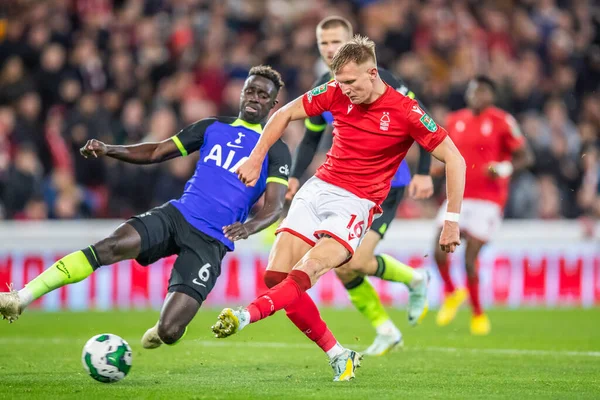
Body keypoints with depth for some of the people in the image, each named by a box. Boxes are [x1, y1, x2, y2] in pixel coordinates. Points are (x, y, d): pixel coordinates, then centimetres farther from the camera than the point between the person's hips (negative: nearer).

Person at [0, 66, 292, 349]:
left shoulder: (275, 150, 4)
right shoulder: (213, 128, 15)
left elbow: (274, 206, -6)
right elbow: (156, 152, 13)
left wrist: (247, 227, -29)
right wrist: (108, 150, -4)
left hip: (211, 241, -3)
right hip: (177, 215, 3)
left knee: (168, 332, -16)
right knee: (112, 246, -28)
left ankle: (161, 333, 25)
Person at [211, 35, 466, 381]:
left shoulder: (406, 112, -12)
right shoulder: (336, 94, 0)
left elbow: (455, 160, -8)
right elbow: (285, 114, 13)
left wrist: (452, 220, -12)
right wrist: (256, 159, 4)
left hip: (356, 204, -5)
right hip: (317, 189, 5)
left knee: (308, 270, -30)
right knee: (277, 277, -8)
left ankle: (247, 315, -45)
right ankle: (339, 356, 1)